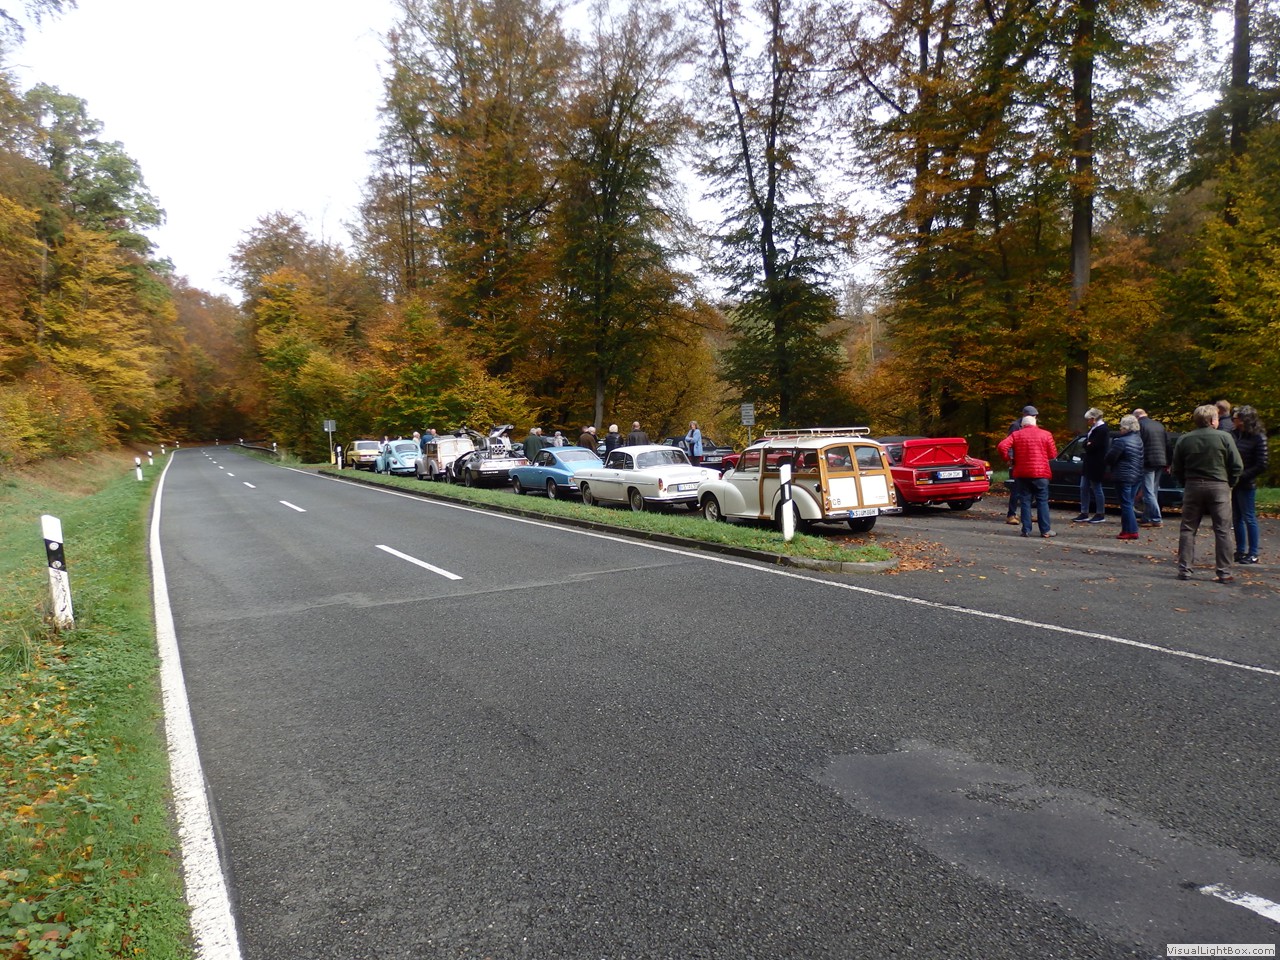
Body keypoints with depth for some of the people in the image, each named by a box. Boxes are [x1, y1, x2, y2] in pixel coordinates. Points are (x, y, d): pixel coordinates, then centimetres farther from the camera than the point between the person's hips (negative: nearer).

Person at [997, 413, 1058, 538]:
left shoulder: (1016, 435, 3)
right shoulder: (1045, 434, 2)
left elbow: (1002, 446, -11)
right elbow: (1053, 454, 2)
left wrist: (1008, 458, 3)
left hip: (1022, 473, 1)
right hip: (1040, 473, -1)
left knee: (1025, 501, 5)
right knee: (1042, 501, 3)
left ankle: (1026, 530, 3)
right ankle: (1045, 530, 1)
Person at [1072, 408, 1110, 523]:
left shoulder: (1102, 429, -17)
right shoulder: (1094, 428, 13)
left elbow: (1093, 446, -22)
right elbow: (1086, 442, 11)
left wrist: (1088, 445, -4)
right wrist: (1088, 444, -8)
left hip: (1096, 465, -10)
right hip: (1089, 463, 10)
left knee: (1096, 489, 0)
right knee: (1084, 488, 10)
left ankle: (1100, 515, 11)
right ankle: (1084, 514, 16)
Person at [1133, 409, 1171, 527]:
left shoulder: (1139, 425, -7)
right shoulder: (1159, 425, 16)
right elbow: (1167, 444, 16)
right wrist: (1167, 463, 20)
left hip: (1147, 463, -8)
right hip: (1160, 462, 8)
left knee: (1148, 492, -5)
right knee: (1153, 492, 14)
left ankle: (1157, 519, -10)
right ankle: (1147, 518, 19)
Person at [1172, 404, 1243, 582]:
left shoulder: (1184, 440, 1)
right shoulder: (1224, 437, -5)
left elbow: (1176, 469, 2)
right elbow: (1237, 466, -6)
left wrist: (1187, 483, 13)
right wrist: (1229, 484, 7)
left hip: (1193, 487, 2)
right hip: (1219, 487, -2)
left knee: (1188, 529, 8)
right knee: (1222, 531, 4)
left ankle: (1184, 569, 7)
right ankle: (1224, 572, 5)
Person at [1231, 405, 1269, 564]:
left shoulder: (1258, 438, -10)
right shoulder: (1236, 434, 6)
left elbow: (1262, 465, -12)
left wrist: (1240, 477, -15)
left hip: (1246, 485, -6)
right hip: (1232, 483, 6)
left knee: (1249, 518, 1)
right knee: (1237, 518, 12)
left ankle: (1253, 554, 9)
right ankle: (1241, 551, 21)